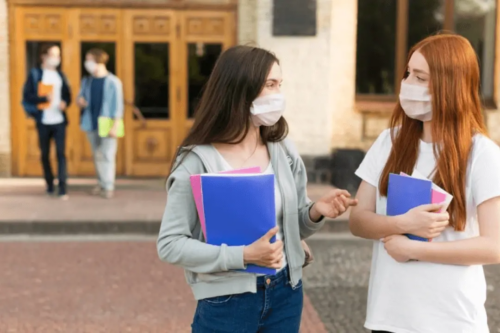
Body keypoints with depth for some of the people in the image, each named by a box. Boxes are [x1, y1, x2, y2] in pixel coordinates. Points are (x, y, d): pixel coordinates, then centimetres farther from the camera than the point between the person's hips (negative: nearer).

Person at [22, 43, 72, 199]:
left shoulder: (60, 74, 10)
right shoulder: (35, 74, -2)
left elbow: (67, 94, 14)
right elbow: (27, 96, -7)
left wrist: (65, 102, -8)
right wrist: (43, 98, -22)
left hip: (59, 121, 2)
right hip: (43, 122, -1)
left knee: (61, 153, -6)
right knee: (45, 154, 10)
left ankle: (62, 187, -7)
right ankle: (49, 184, 25)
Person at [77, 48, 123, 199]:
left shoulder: (113, 82, -8)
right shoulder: (86, 81, 9)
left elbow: (118, 105, -8)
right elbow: (81, 97, 20)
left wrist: (115, 126, -14)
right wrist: (80, 101, -6)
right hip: (91, 124, 6)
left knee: (108, 155, -5)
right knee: (97, 155, 12)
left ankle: (109, 186, 0)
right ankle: (101, 183, 22)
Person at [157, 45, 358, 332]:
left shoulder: (284, 152, 1)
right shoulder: (198, 162, -14)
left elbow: (293, 226, 10)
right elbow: (170, 244, -14)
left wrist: (316, 212, -12)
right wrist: (243, 256, -22)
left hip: (285, 295, 4)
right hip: (226, 303, -4)